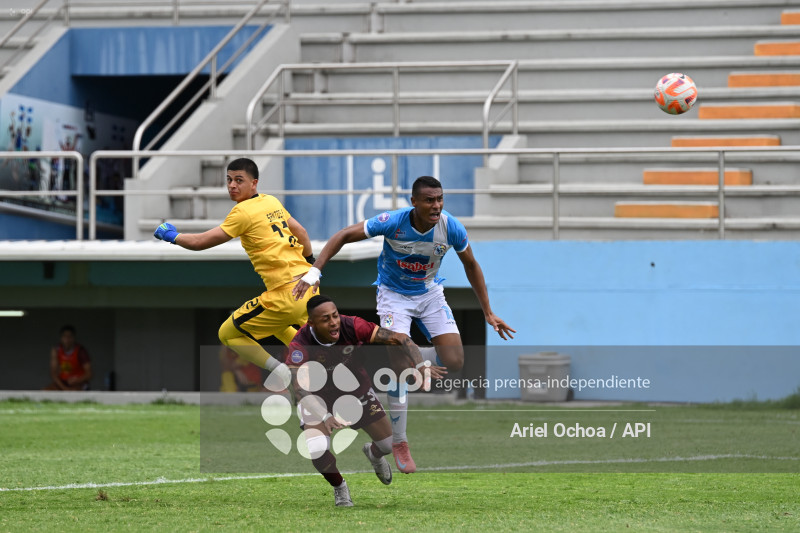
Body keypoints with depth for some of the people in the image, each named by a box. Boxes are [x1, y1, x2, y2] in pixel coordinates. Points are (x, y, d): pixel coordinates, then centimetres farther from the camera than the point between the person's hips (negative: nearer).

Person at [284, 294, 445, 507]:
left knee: (389, 444, 5)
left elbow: (400, 339, -26)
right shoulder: (299, 347, -35)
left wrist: (421, 365, -44)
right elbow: (299, 388, -46)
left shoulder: (352, 326, -29)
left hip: (357, 391, 3)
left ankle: (374, 454, 48)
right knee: (317, 451, -26)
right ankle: (339, 487, 10)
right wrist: (325, 417, -61)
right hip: (320, 400, -3)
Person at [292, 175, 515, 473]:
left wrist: (488, 313, 3)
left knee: (455, 364, -13)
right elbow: (343, 236, -20)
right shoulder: (392, 222, -28)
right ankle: (399, 443, -6)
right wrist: (314, 272, -29)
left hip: (430, 293, 3)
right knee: (400, 365, -19)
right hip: (394, 294, -3)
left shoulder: (451, 228, -19)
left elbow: (471, 265, -1)